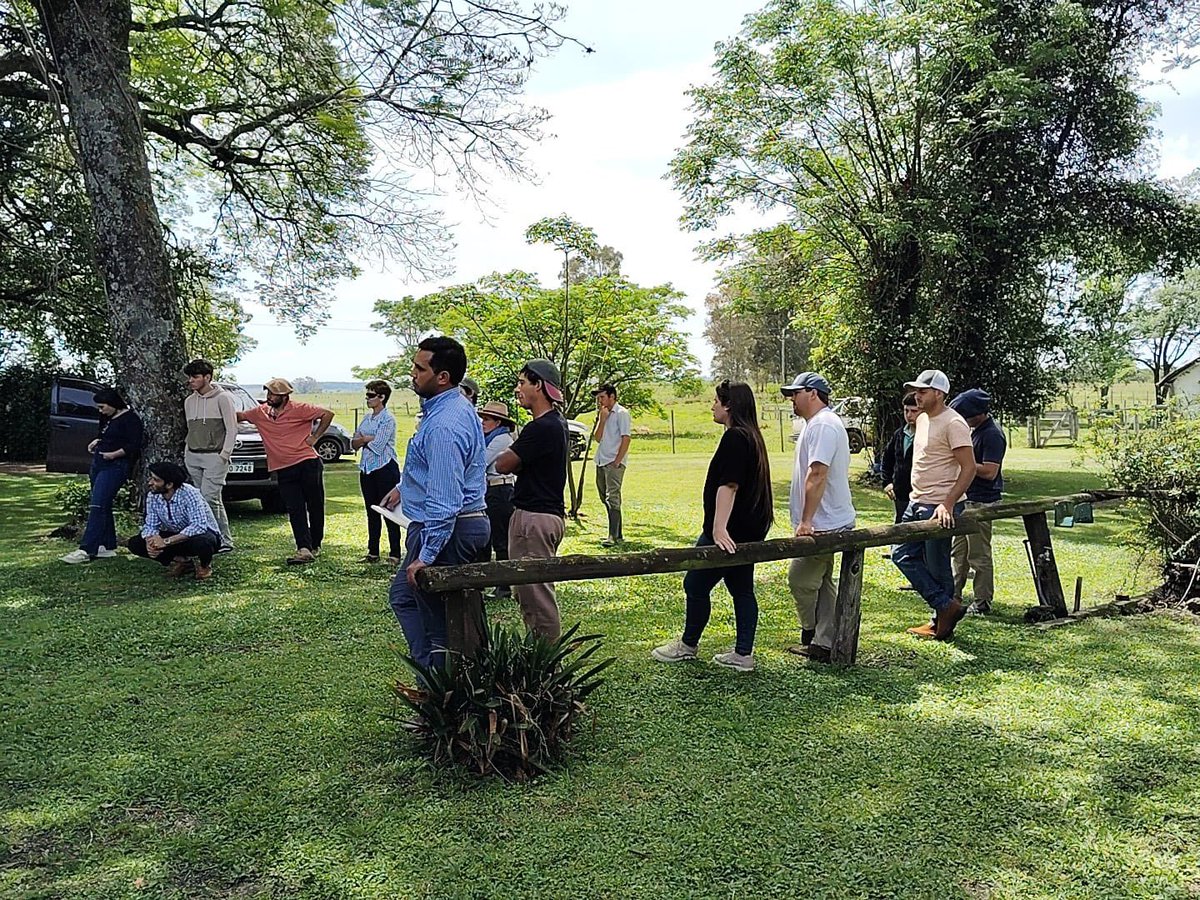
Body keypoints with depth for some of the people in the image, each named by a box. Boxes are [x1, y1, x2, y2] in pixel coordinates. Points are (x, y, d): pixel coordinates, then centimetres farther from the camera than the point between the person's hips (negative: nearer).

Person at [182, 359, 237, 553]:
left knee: (209, 498, -15)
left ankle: (224, 540, -9)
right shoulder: (189, 401, 15)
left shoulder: (222, 398, -4)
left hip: (214, 457, -6)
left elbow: (232, 429, -6)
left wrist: (224, 454, -11)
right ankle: (224, 539, 11)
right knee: (214, 500, 7)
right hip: (193, 457, 6)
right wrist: (187, 453, 14)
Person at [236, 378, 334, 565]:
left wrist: (315, 437, -6)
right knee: (295, 512, -4)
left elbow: (327, 414, -4)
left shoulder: (299, 409, -6)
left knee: (315, 507, 4)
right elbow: (239, 416, 20)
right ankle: (304, 549, -10)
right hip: (284, 470, 4)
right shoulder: (260, 412, 9)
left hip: (307, 464, -4)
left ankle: (315, 545, 20)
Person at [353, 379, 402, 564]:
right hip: (367, 469, 8)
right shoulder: (367, 418, 13)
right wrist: (367, 439, -9)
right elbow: (354, 443, 10)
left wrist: (363, 439, 0)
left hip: (385, 468, -8)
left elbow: (378, 445, -17)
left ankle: (395, 553, 1)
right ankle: (373, 552, 19)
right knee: (372, 513, 12)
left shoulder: (388, 418, -10)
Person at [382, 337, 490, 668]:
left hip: (444, 528, -11)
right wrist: (403, 486, 32)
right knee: (403, 596, 23)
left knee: (436, 619, 0)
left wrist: (427, 555, -27)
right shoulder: (455, 405, 8)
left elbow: (444, 498, -29)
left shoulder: (444, 425, -26)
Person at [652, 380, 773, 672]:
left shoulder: (734, 437, -17)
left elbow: (728, 485, -26)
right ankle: (743, 654, 15)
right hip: (749, 530, 10)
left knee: (696, 585, 4)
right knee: (742, 588, 12)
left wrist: (719, 528, -31)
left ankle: (688, 645, 19)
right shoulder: (752, 437, 13)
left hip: (730, 531, -10)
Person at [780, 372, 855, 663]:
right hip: (827, 522, 11)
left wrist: (806, 521, -26)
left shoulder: (822, 425, -17)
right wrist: (807, 519, 22)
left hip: (823, 524, -11)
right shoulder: (818, 423, 18)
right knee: (821, 582, 13)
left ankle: (811, 636, 12)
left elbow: (817, 475, -25)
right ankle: (823, 644, 19)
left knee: (800, 579, -4)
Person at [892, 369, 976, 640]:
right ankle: (947, 607, 14)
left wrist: (947, 504, -25)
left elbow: (969, 468, -20)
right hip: (916, 503, 10)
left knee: (937, 567, 0)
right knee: (903, 555, 9)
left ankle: (942, 623, 14)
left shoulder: (953, 423, -16)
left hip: (940, 508, -10)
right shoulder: (922, 419, 12)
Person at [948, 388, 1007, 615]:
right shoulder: (975, 430, 12)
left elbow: (989, 472, -24)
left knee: (979, 555, -1)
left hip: (981, 502, -10)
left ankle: (982, 603, 9)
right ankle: (953, 595, 24)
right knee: (958, 551, 15)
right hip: (966, 499, 10)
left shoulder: (992, 434, -18)